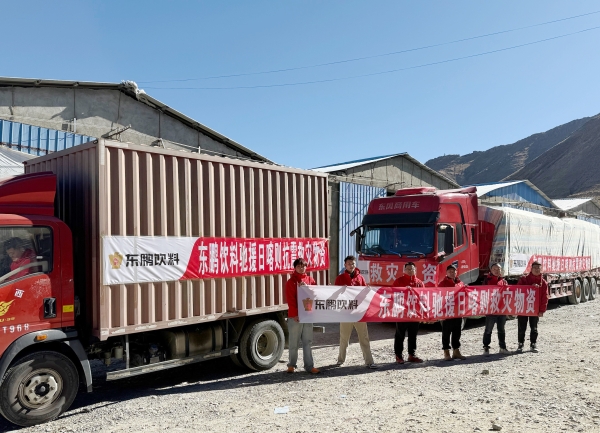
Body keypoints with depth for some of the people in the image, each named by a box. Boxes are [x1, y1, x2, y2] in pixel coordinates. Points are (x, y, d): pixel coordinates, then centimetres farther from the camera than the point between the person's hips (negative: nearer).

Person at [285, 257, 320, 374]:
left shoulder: (310, 280, 11)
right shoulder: (291, 282, -2)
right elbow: (290, 300, -6)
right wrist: (295, 314, -13)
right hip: (295, 316, -3)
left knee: (308, 342, 6)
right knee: (294, 342, 4)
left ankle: (309, 366, 10)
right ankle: (291, 365, 16)